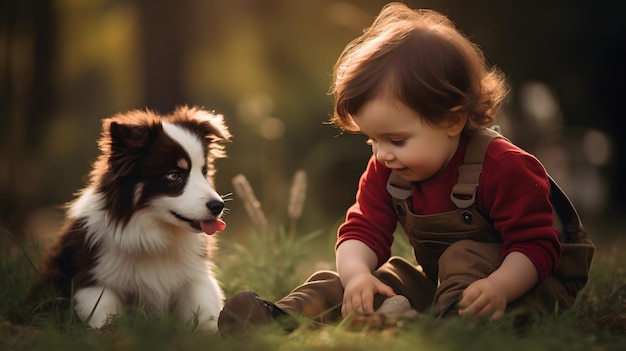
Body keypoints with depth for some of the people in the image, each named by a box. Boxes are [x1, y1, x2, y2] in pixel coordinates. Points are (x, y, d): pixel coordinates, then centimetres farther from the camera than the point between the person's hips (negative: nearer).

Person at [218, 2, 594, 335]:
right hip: (438, 281, 6)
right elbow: (363, 231, -7)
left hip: (522, 281, -6)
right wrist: (356, 273, -31)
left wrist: (500, 287, -44)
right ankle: (285, 318, -29)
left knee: (466, 257, -33)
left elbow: (536, 244, -25)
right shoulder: (385, 171, -3)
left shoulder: (503, 167, -24)